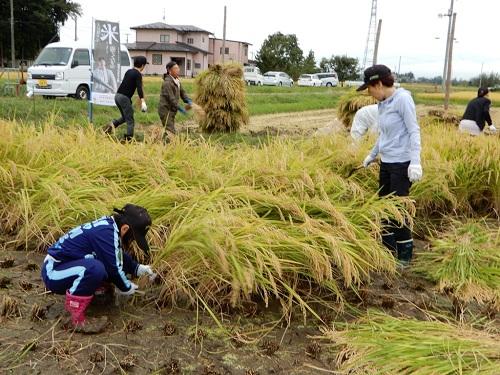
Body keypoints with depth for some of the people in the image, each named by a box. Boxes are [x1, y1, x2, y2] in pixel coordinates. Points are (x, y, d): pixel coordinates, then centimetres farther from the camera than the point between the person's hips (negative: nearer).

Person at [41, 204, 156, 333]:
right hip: (53, 273, -10)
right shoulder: (105, 232, -26)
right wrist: (126, 288, -5)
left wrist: (138, 268, 5)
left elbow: (119, 257, 17)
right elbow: (112, 268, -21)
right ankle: (77, 318, -19)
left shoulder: (108, 225, 2)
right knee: (94, 268, -37)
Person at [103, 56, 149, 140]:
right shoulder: (138, 74, -7)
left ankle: (112, 124, 1)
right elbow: (139, 88, -21)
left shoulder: (128, 72, 17)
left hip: (117, 95, 8)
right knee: (130, 120, -1)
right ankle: (129, 138, -4)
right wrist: (143, 101, -31)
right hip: (124, 97, -8)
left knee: (125, 117, 21)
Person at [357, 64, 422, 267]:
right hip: (386, 162, 8)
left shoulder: (402, 98, -12)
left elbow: (414, 131, -14)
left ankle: (405, 255, 11)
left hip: (402, 163, -8)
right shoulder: (383, 104, 10)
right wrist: (372, 155, 32)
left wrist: (415, 161, -22)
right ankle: (389, 249, 27)